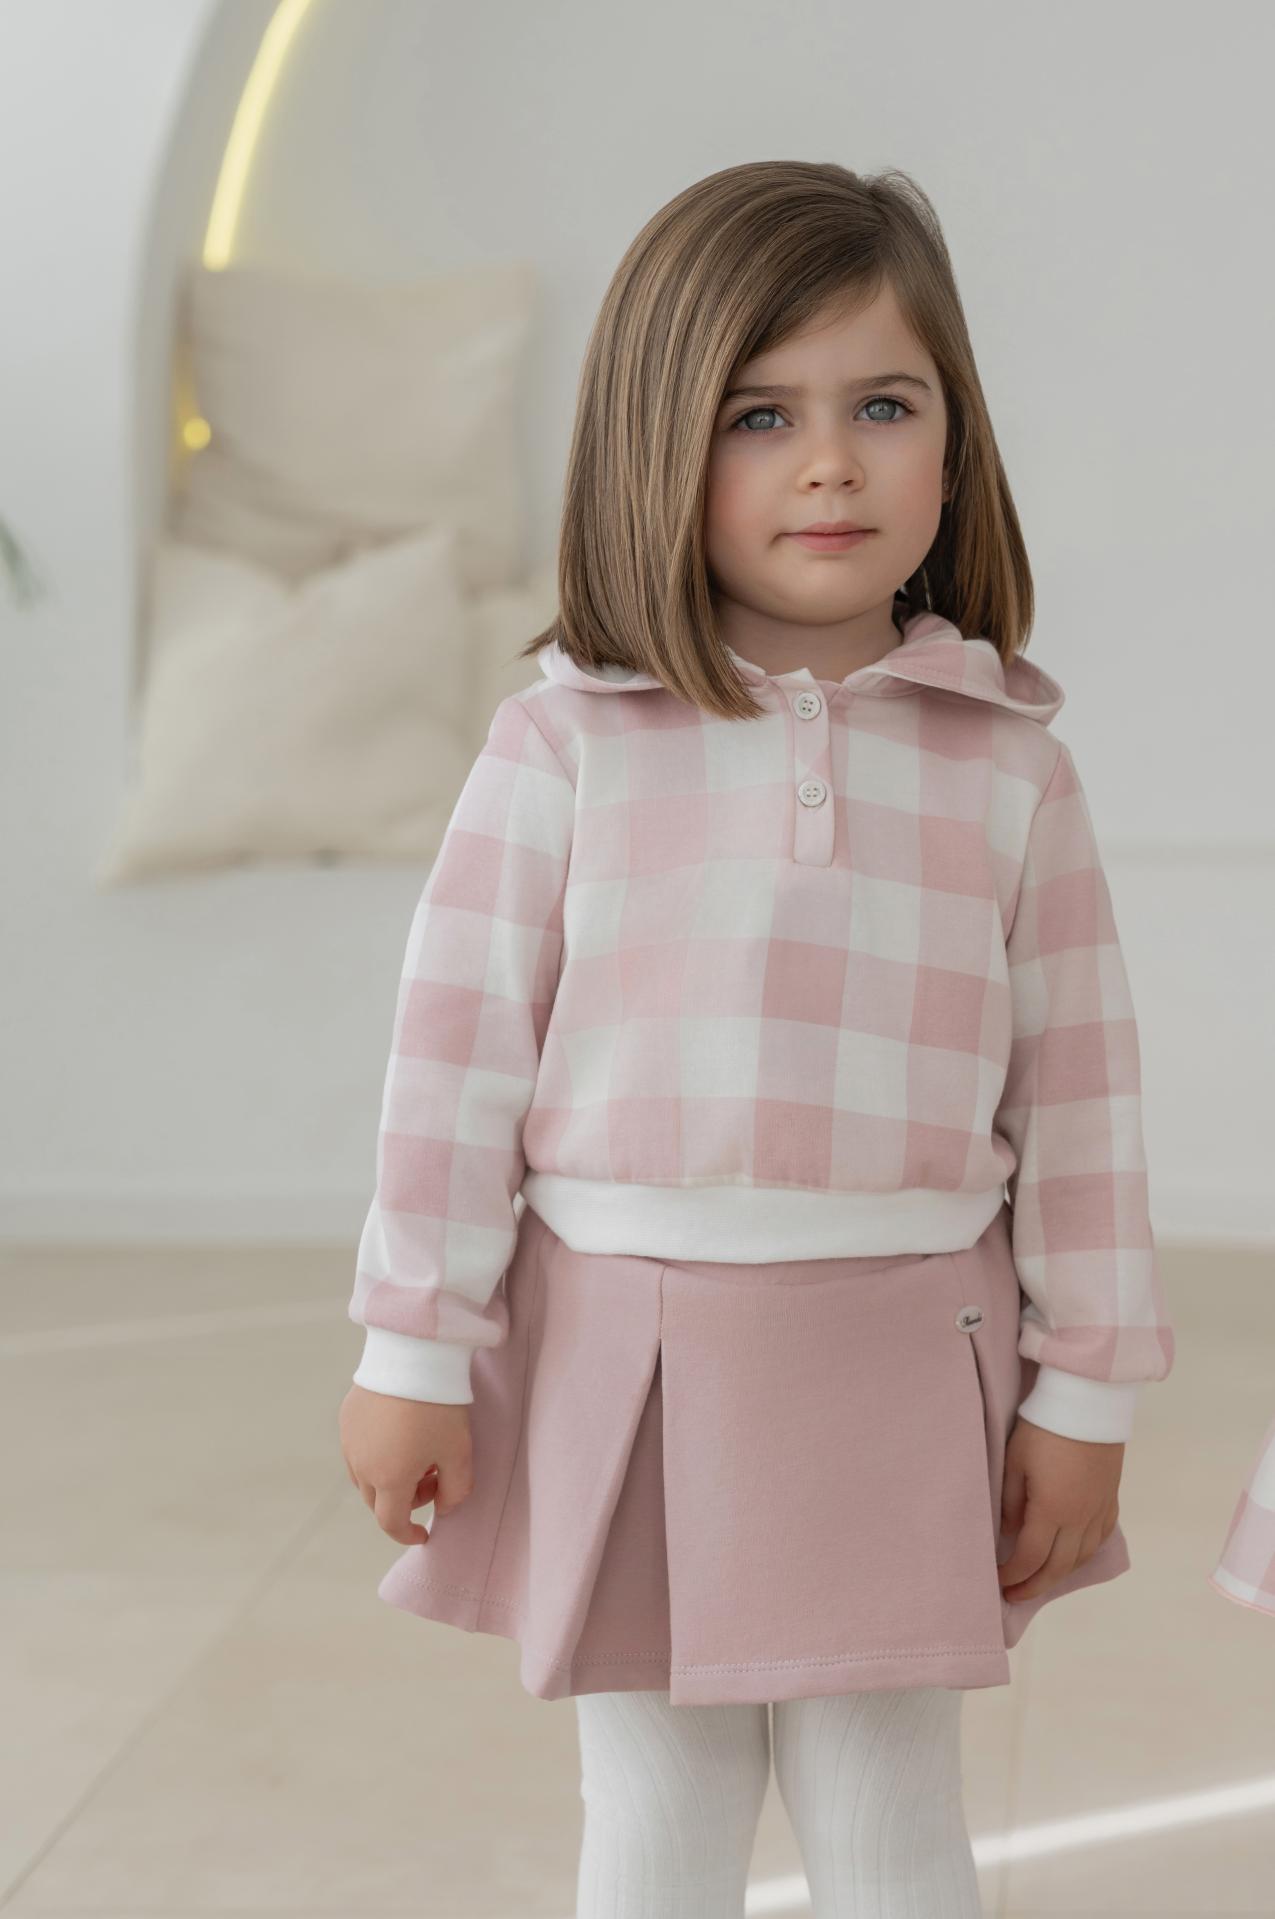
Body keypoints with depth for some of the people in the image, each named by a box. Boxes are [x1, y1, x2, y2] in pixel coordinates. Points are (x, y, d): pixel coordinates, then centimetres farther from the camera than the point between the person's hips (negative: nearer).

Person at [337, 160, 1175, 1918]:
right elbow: (460, 1048, -2)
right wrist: (414, 1353, -2)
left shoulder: (1011, 767, 0)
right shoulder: (567, 741, -4)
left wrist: (1086, 1390, 2)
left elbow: (1080, 1090, 2)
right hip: (618, 1355, 0)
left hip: (897, 1366, 1)